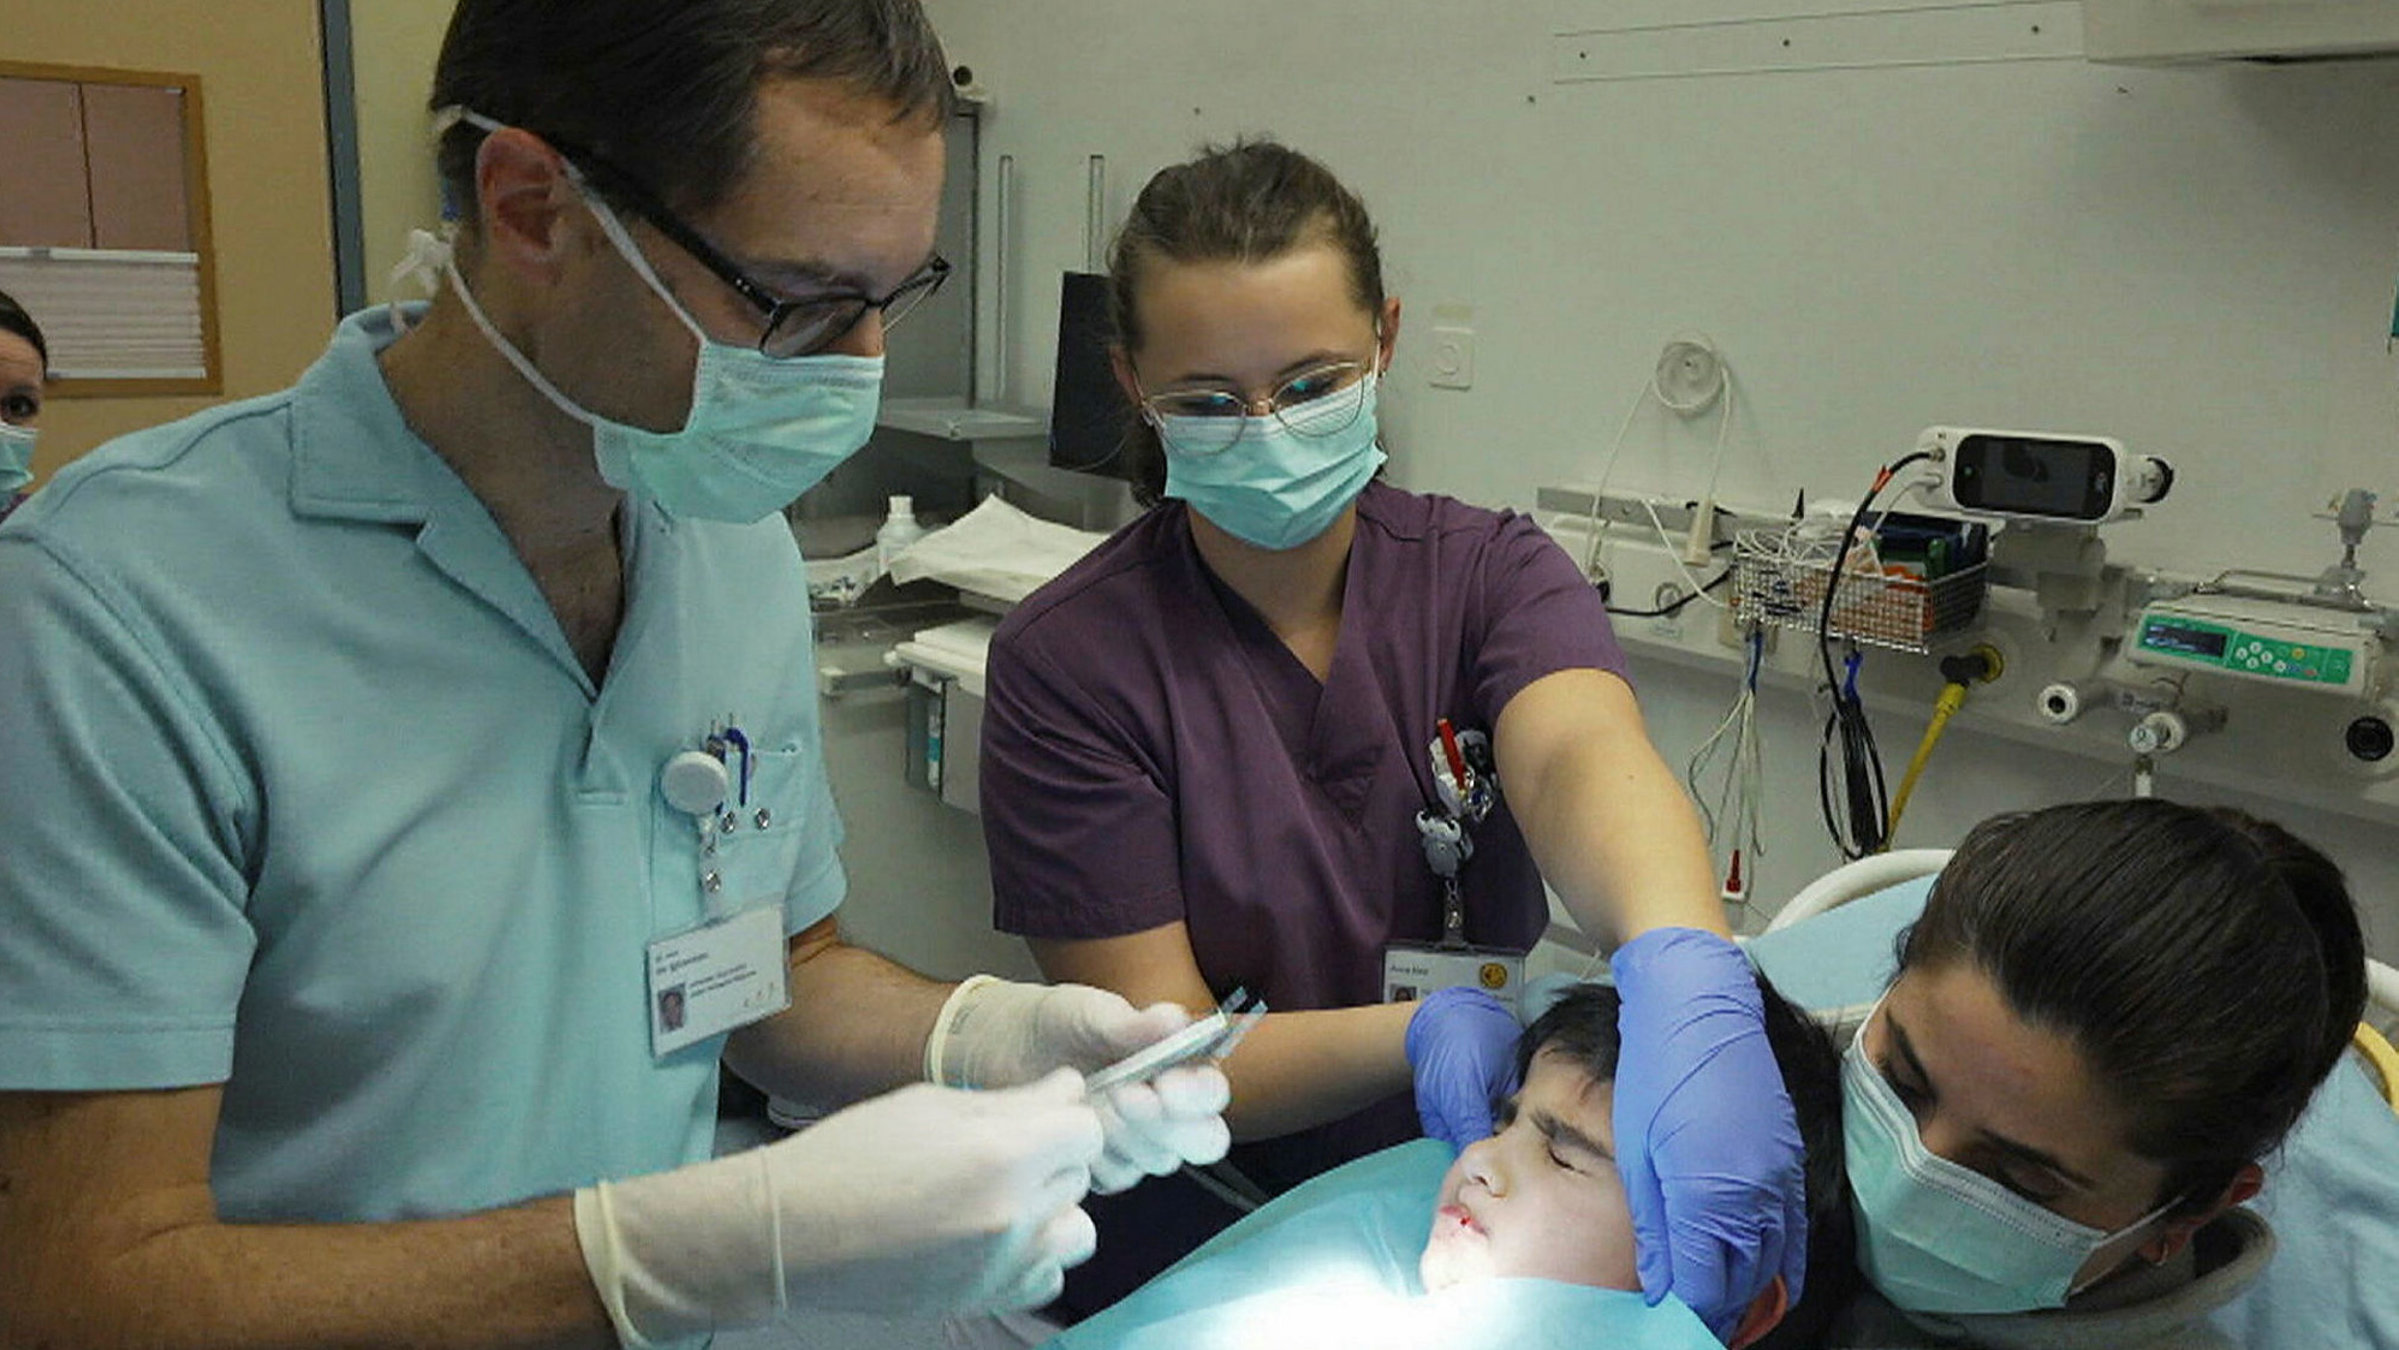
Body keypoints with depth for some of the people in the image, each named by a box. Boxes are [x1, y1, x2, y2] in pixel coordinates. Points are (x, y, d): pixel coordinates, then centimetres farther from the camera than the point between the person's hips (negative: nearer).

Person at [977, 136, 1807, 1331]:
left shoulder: (1489, 572, -7)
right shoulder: (1066, 660, -18)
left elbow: (1581, 756, -29)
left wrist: (1686, 981, -51)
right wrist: (1419, 1034, -34)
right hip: (1209, 1227, 0)